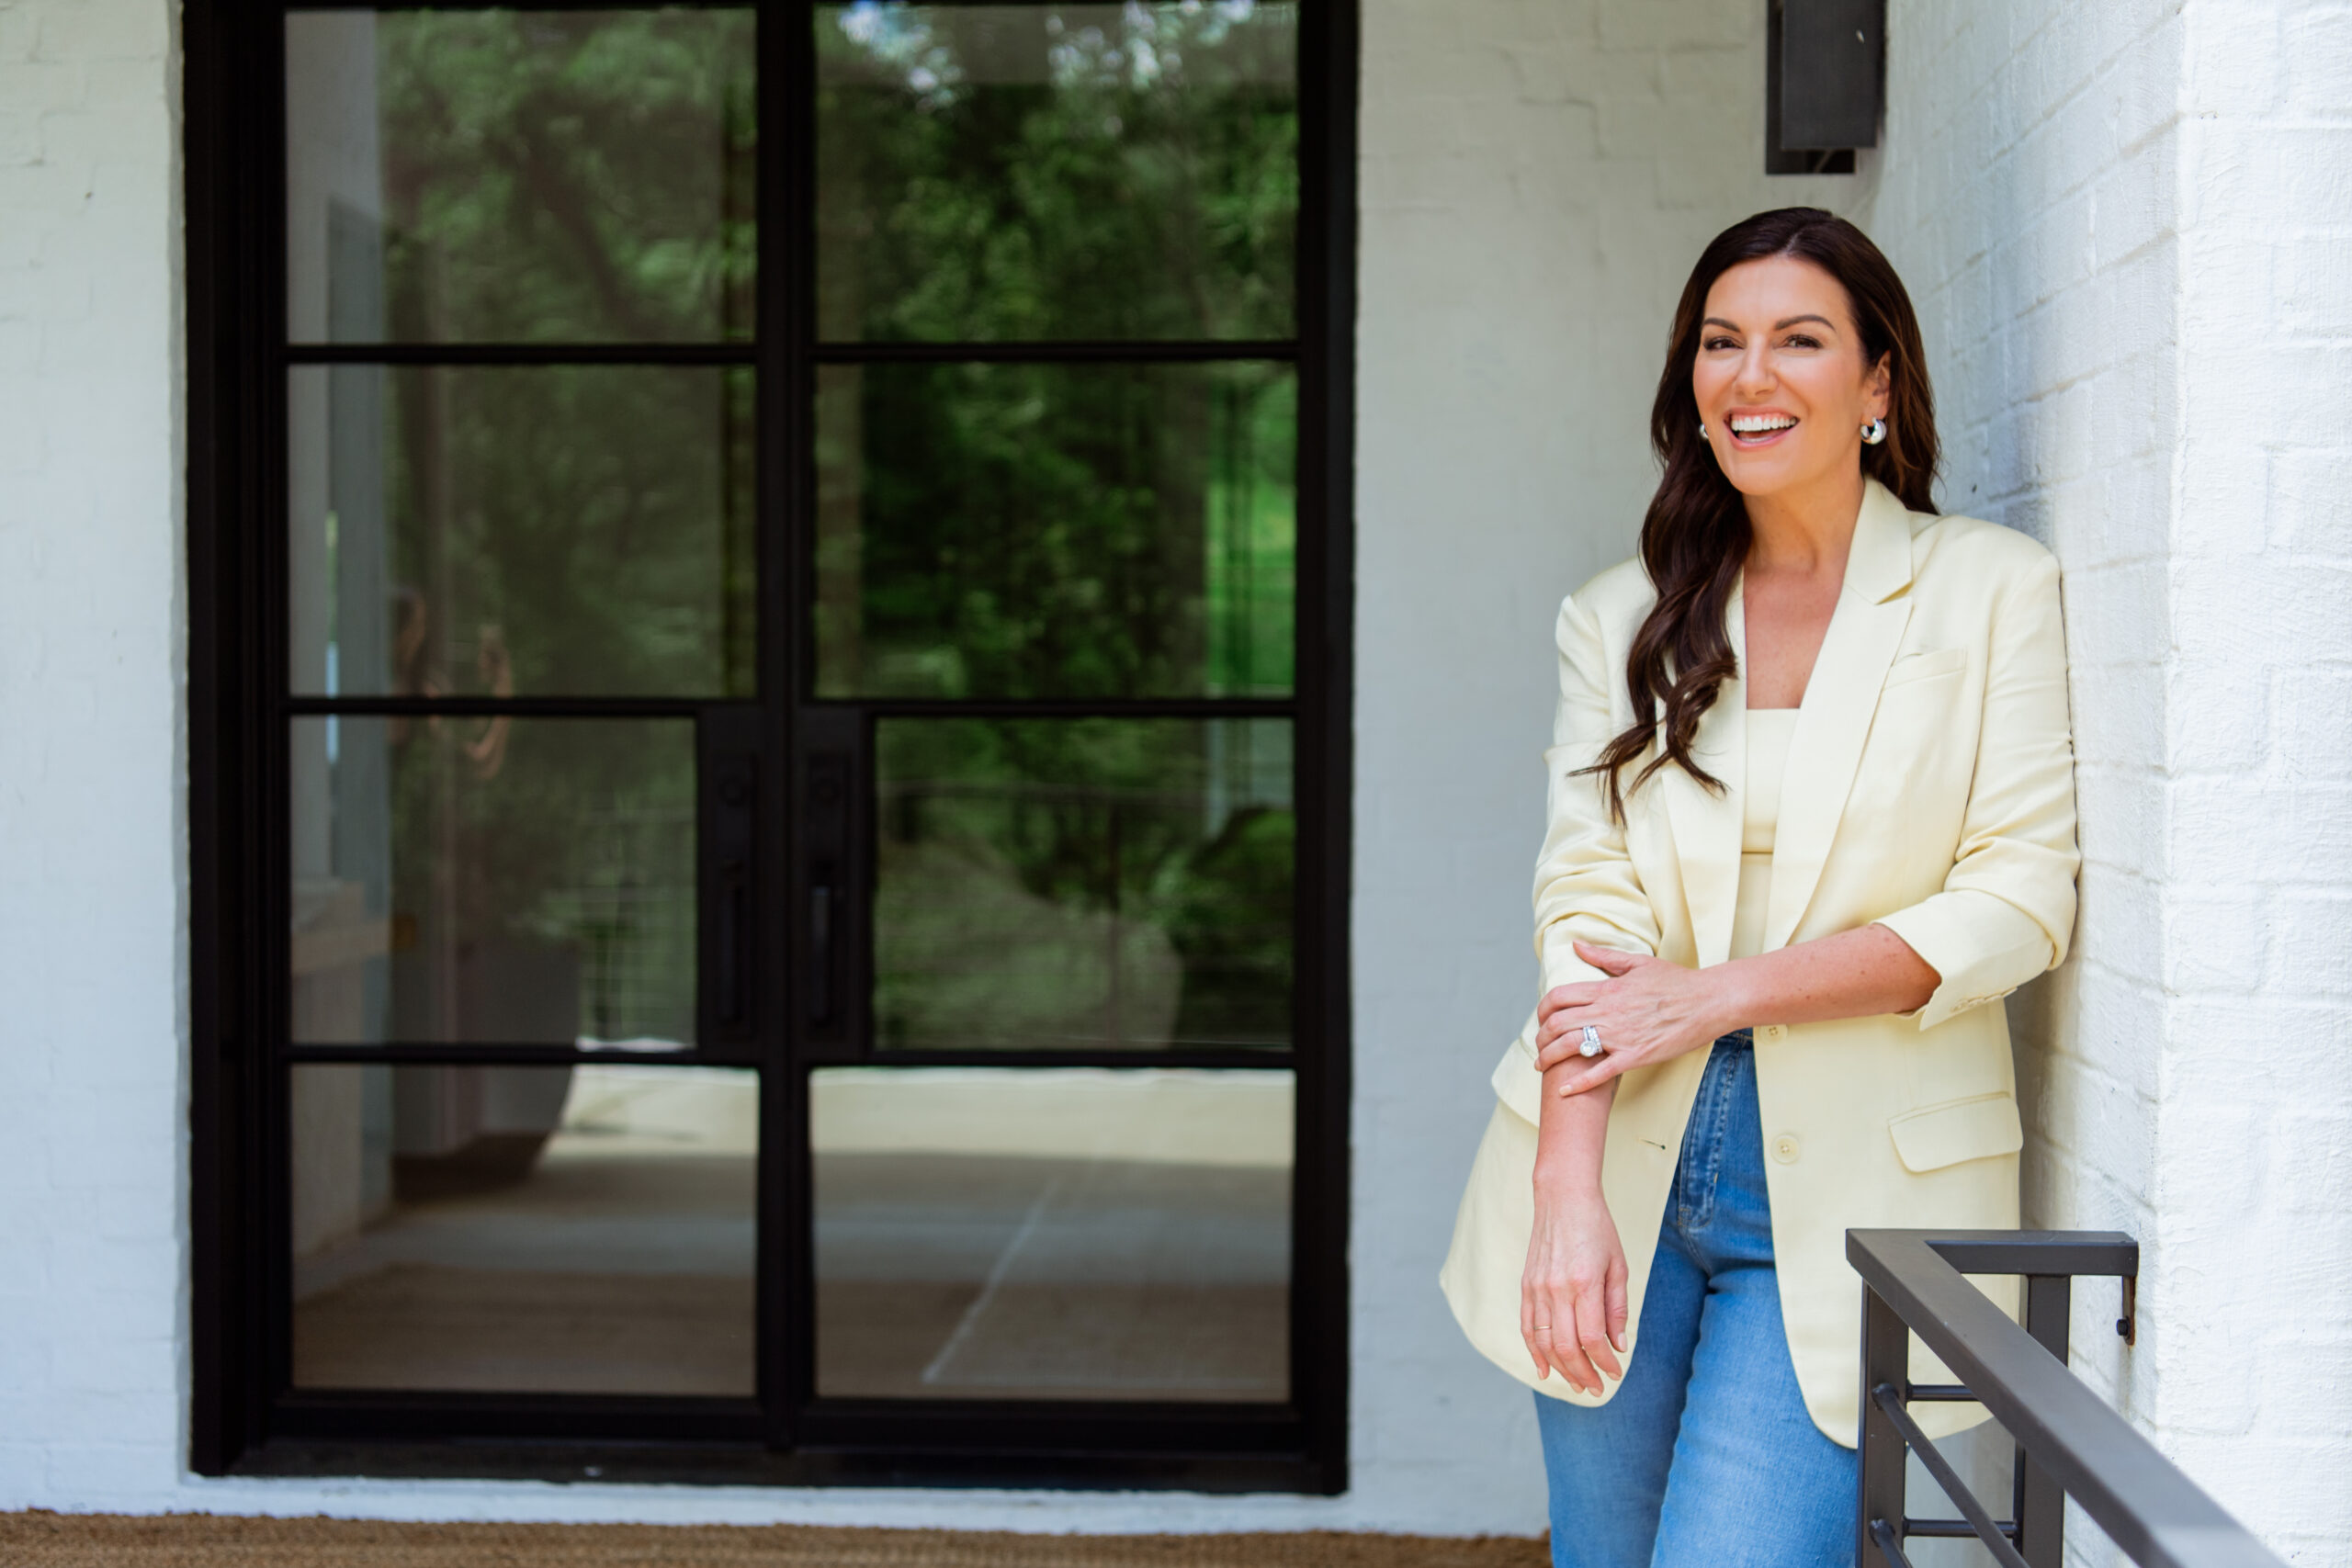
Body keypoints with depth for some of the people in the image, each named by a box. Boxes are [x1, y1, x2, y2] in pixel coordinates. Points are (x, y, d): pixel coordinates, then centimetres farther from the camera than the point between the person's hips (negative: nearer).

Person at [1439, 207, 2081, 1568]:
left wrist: (1720, 993, -13)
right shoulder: (1621, 619, 9)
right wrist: (1566, 1191, -14)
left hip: (1849, 1198, -3)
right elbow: (1586, 908, -1)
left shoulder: (1995, 591, 1)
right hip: (1626, 1167, 3)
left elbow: (2021, 899, -6)